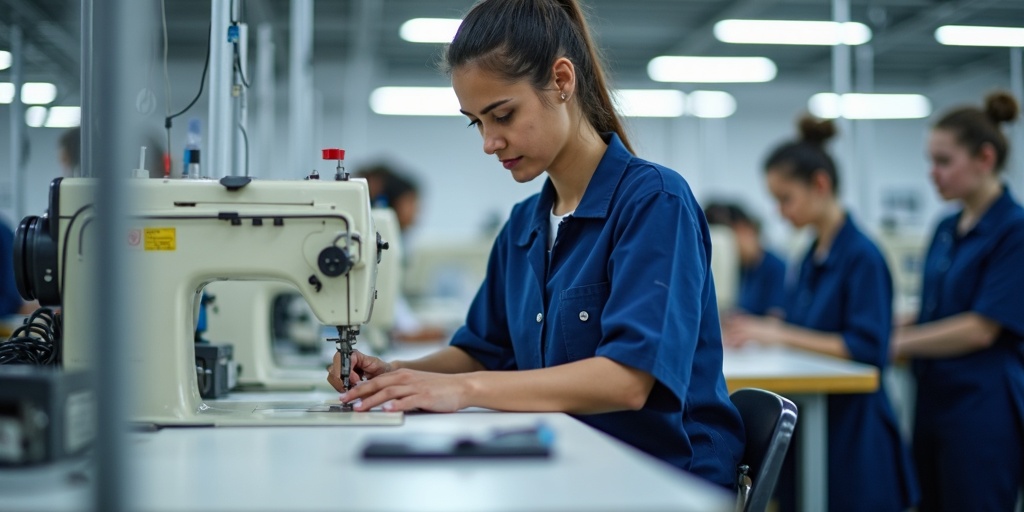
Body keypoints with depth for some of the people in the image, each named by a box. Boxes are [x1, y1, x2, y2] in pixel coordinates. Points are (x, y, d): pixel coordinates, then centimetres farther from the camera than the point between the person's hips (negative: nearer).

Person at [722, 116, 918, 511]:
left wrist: (781, 334, -21)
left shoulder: (862, 256, -14)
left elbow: (868, 349, -21)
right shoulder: (812, 257, 10)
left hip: (851, 430, -8)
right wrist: (760, 328, 1)